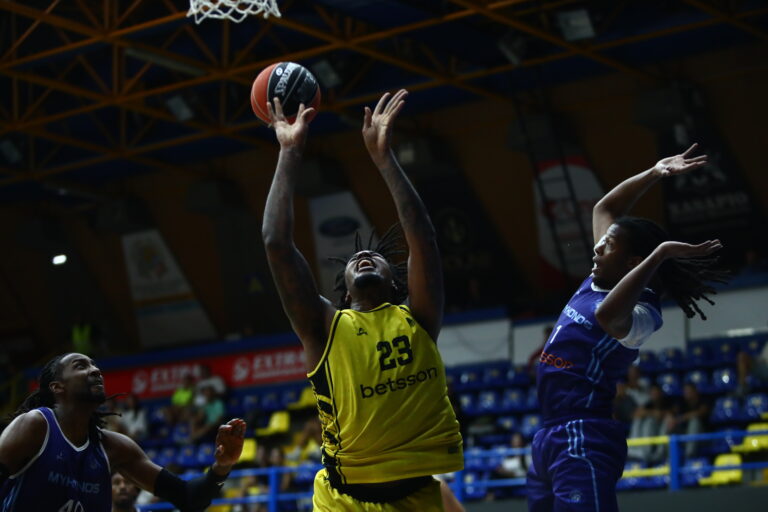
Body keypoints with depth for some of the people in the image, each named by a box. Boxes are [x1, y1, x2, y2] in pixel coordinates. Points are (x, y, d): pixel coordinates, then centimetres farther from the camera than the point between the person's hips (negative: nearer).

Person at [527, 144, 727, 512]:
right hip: (550, 436, 10)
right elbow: (603, 209, 24)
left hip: (583, 442, -10)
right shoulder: (599, 281, 11)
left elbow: (608, 316, -39)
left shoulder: (640, 312, -13)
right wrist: (653, 174, 17)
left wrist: (658, 255, -32)